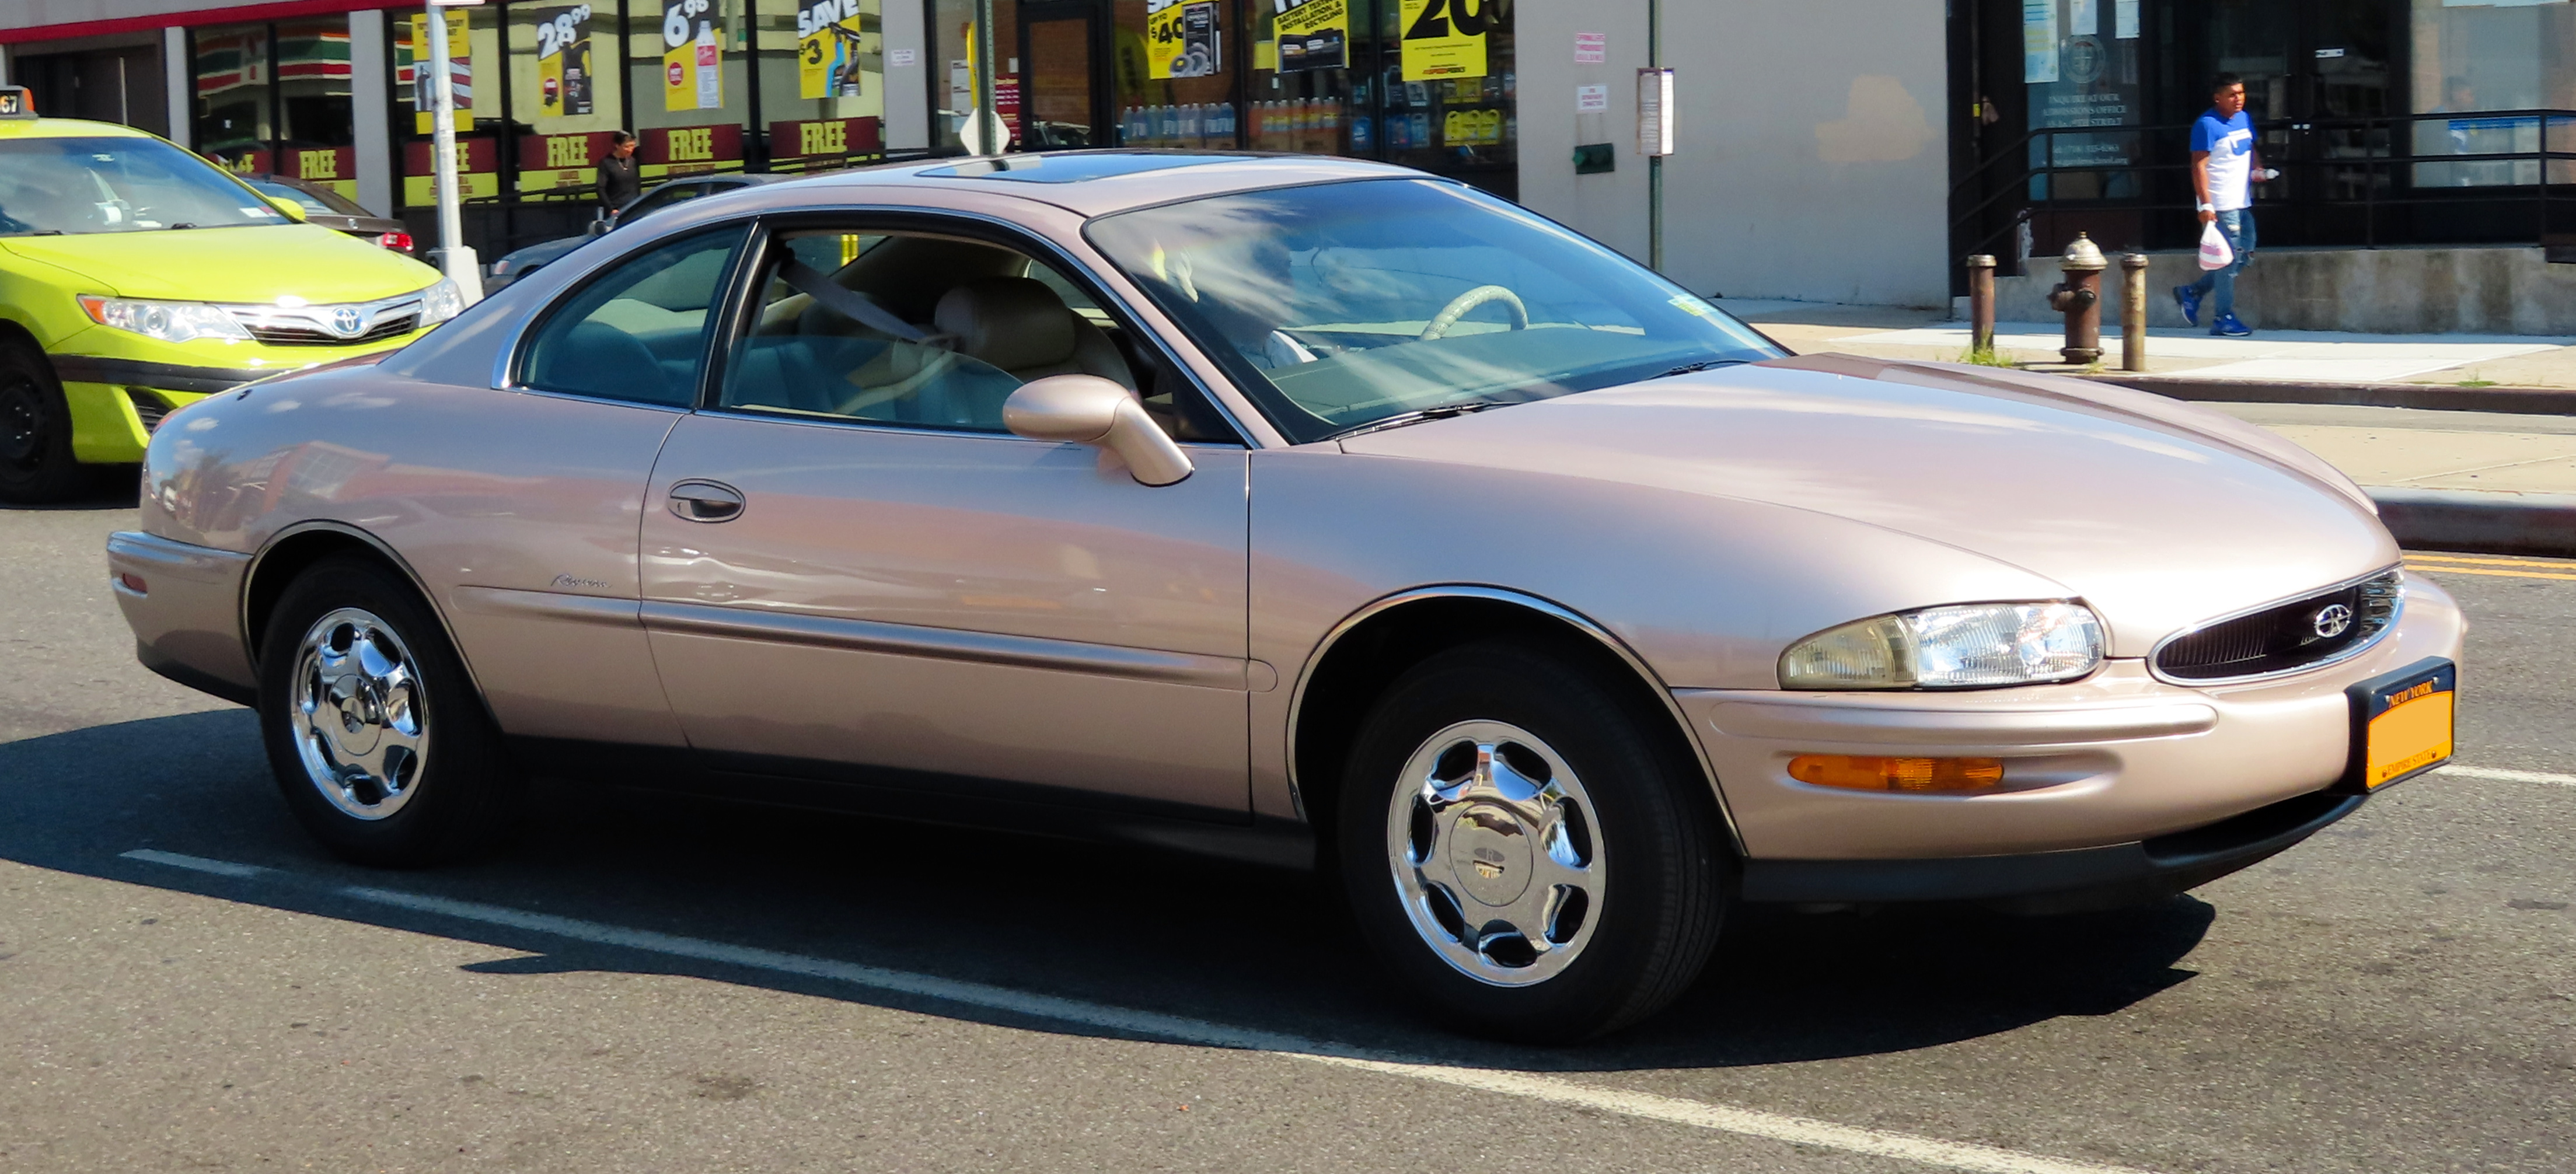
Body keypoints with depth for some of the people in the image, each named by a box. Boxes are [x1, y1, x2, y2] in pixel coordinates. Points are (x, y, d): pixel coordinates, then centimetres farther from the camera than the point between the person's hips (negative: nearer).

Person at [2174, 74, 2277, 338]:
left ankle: (2192, 292, 22)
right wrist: (2205, 204, -21)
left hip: (2243, 203, 9)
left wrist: (2258, 169, 5)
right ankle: (2224, 319, 3)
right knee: (2229, 259, -5)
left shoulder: (2244, 119, 13)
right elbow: (2199, 166, -15)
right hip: (2221, 205, -9)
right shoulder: (2207, 125, -12)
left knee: (2244, 256, 12)